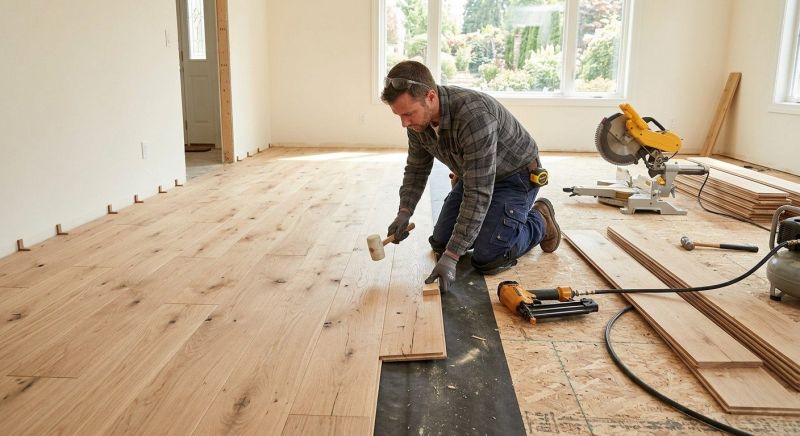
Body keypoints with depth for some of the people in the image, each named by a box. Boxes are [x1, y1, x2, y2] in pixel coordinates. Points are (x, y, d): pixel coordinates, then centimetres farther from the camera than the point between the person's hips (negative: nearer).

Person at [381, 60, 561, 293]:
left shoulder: (474, 116, -40)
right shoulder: (418, 118, -15)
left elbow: (478, 193, -38)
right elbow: (417, 168, 2)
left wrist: (451, 257, -38)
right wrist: (404, 212, -15)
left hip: (515, 175, -7)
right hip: (474, 175, 7)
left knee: (487, 259, -15)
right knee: (440, 243, 5)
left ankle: (539, 222, 9)